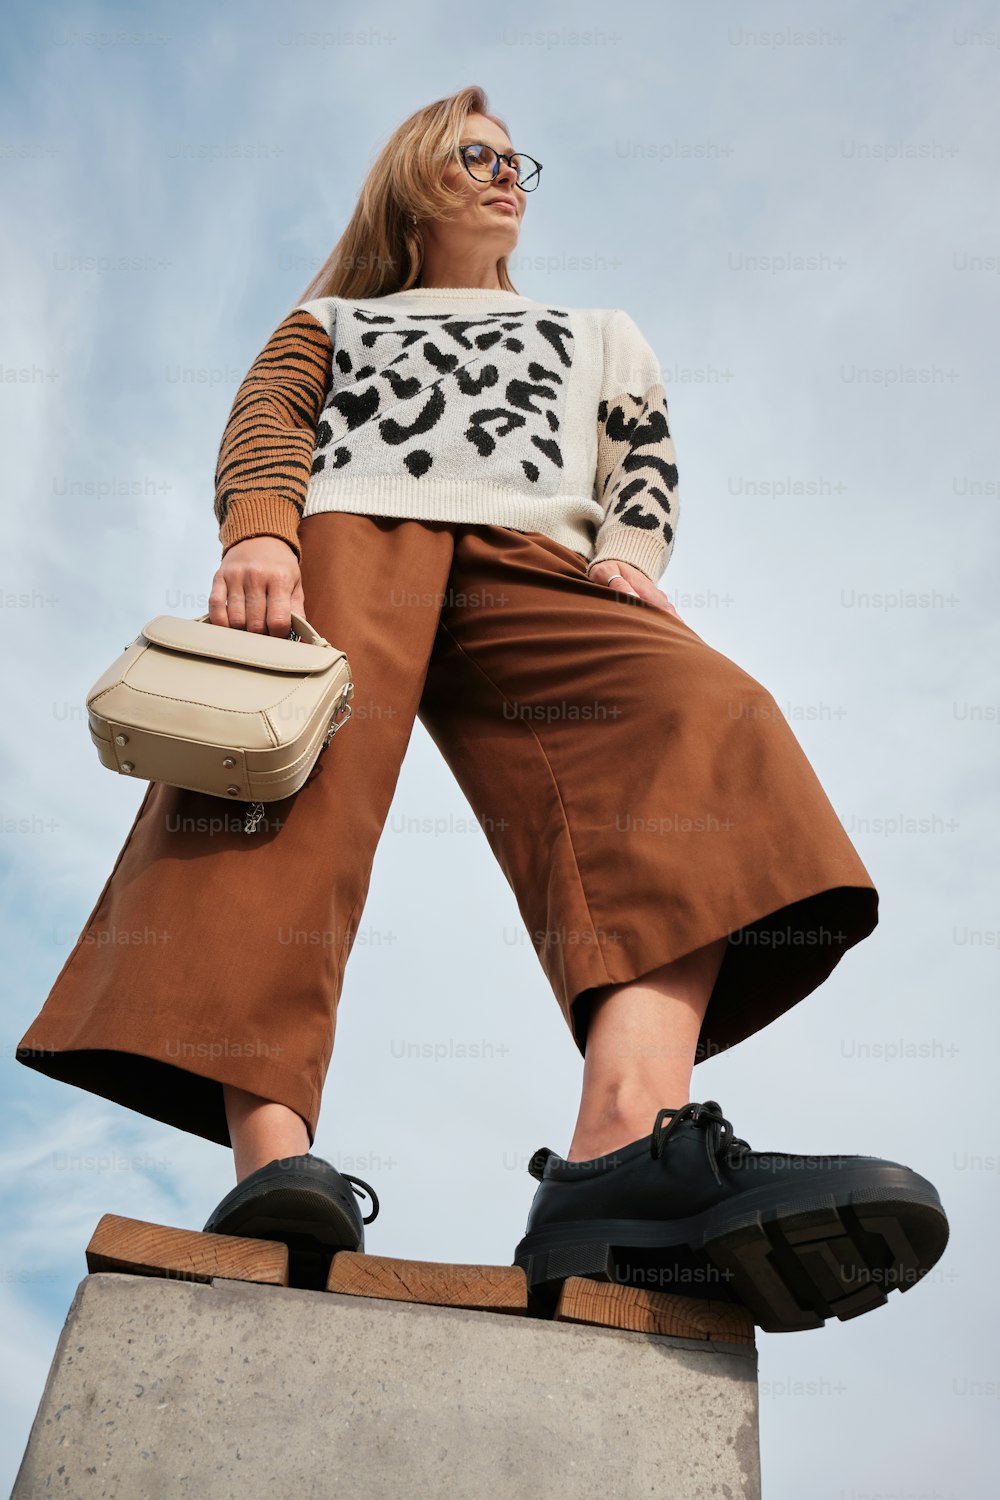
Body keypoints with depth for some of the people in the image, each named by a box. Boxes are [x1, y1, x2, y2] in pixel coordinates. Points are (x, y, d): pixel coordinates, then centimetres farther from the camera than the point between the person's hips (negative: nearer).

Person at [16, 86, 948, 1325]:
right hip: (348, 532, 0)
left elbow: (646, 456, 26)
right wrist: (259, 532, -10)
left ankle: (630, 1146, -54)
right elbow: (264, 419, 14)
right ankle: (274, 1161, -50)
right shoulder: (331, 318, 35)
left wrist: (629, 551, 0)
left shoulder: (597, 331, 43)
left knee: (698, 714, -33)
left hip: (531, 560, 1)